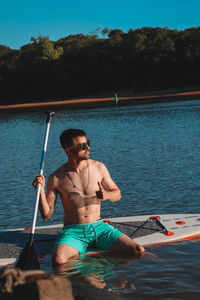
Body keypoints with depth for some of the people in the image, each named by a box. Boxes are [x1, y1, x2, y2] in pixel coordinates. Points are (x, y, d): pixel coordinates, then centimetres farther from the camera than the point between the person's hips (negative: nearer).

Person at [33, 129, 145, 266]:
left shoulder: (99, 167, 4)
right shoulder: (56, 178, -3)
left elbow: (117, 193, 17)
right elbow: (46, 215, -1)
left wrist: (106, 195, -7)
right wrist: (41, 190, -16)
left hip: (99, 227, 3)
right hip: (72, 231, -3)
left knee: (139, 251, -16)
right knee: (58, 260, -35)